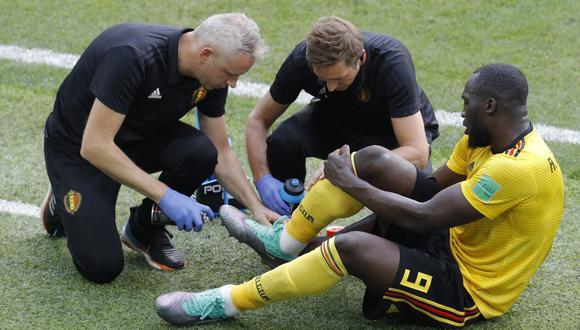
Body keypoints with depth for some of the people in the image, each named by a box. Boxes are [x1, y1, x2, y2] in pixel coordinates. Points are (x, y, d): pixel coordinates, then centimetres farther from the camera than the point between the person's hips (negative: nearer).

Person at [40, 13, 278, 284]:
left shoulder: (211, 77, -14)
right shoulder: (133, 56, -36)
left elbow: (221, 154, 0)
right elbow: (94, 146, -36)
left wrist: (256, 206, -12)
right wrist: (165, 196, -37)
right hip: (77, 147, -6)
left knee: (200, 152, -24)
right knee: (101, 267, -18)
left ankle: (144, 229, 2)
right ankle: (62, 205, 14)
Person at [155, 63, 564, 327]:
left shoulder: (520, 168, -30)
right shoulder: (490, 137, 1)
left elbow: (423, 217, -28)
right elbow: (433, 184, 9)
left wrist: (352, 185, -17)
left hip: (468, 291, -10)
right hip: (454, 240, 10)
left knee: (352, 246, -31)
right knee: (373, 159, -4)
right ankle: (283, 240, 12)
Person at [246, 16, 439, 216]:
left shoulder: (392, 62, -37)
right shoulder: (302, 59, -28)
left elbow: (418, 153, -39)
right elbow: (258, 119, -14)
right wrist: (263, 180, -30)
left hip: (397, 128, -2)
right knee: (283, 140, -30)